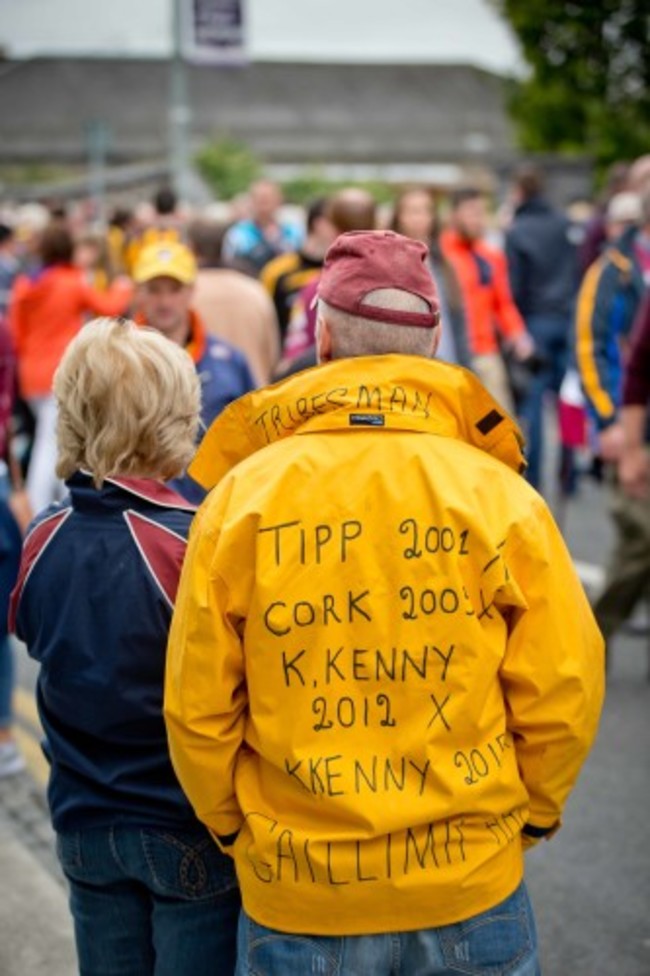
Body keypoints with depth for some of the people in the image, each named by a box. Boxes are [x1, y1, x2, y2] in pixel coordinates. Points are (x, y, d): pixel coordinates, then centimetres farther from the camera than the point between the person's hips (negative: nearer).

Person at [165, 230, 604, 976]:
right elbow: (563, 692, -7)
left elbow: (197, 707, -5)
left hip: (295, 895, 0)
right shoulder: (499, 494, -9)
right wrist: (526, 815, 11)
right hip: (472, 888, 0)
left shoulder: (240, 496, -8)